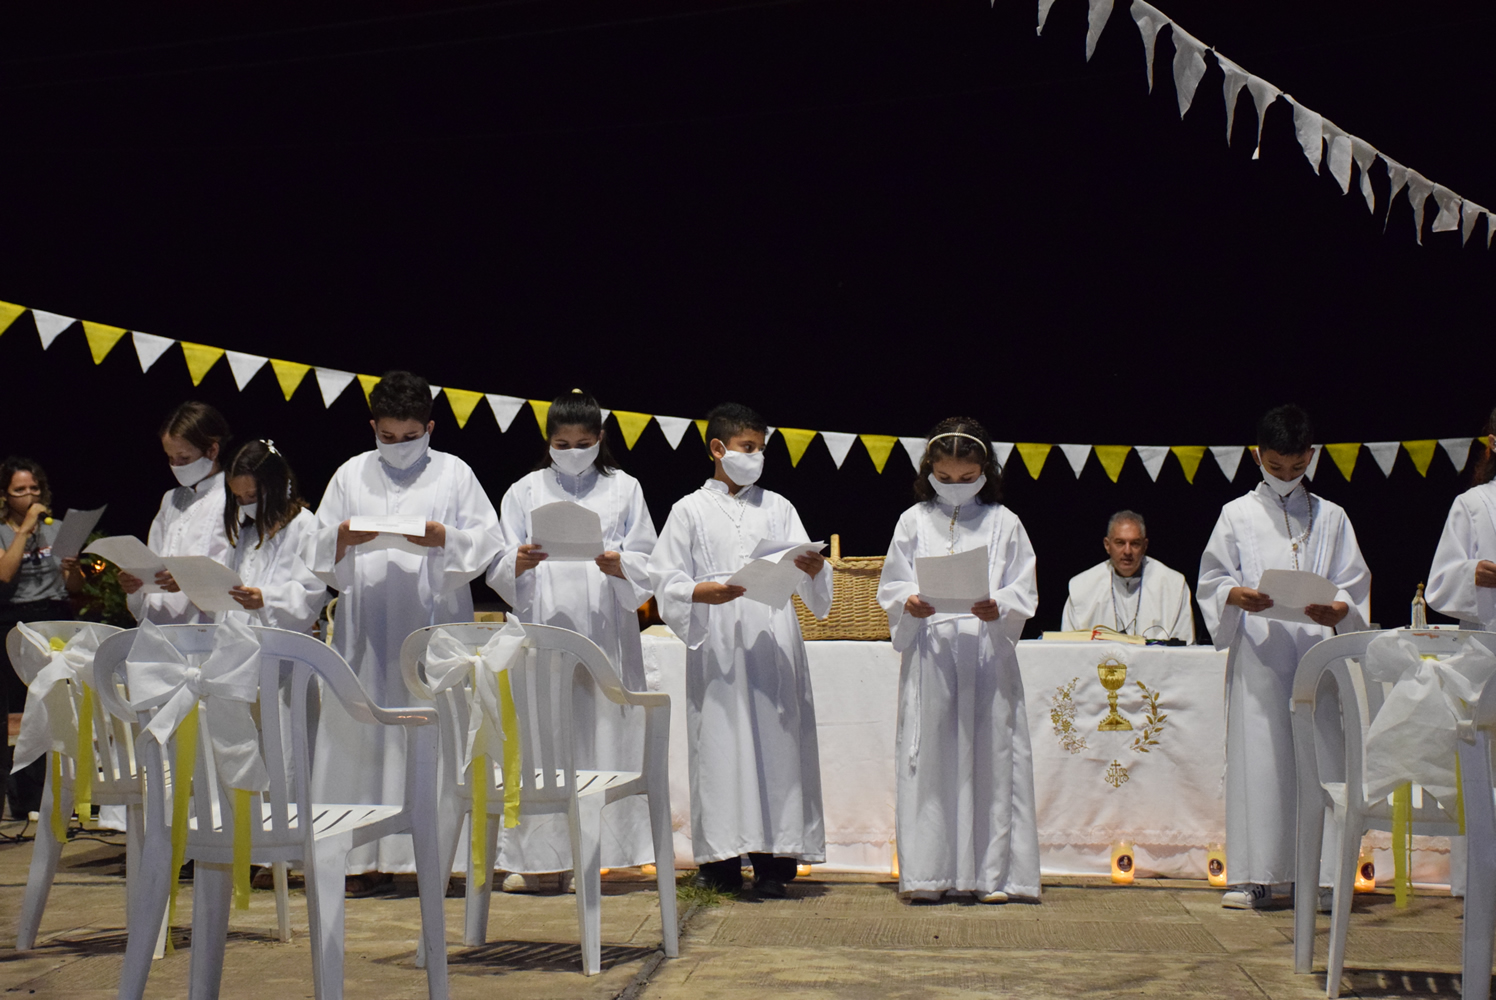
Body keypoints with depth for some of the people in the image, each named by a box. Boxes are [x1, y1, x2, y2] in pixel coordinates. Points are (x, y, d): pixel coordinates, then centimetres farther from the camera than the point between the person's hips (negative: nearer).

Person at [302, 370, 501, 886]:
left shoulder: (454, 473, 9)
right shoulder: (350, 476, 15)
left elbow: (488, 539, 3)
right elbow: (315, 552, 12)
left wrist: (444, 538, -15)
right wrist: (342, 538, -10)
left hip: (436, 626, -2)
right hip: (365, 631, 2)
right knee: (361, 737, 0)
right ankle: (367, 857, 7)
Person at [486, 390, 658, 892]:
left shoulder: (624, 489, 12)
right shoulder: (524, 492, 12)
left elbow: (646, 565, 5)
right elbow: (498, 570, 6)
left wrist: (618, 565, -17)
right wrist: (520, 562, -16)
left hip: (604, 633, 0)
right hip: (541, 630, 0)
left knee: (601, 735, -4)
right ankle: (534, 857, 3)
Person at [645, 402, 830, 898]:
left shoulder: (777, 508, 17)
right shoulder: (690, 511, 10)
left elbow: (806, 574, 9)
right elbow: (666, 580, 3)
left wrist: (814, 569, -14)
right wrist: (703, 592, -17)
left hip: (774, 646, 2)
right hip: (717, 648, -2)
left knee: (776, 744, -2)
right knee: (721, 745, -3)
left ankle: (773, 861, 2)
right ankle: (721, 861, 5)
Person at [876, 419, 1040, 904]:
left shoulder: (1004, 523, 8)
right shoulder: (914, 521, 10)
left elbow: (1025, 593, 4)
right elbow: (890, 587, 8)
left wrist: (998, 609, -17)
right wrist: (909, 604, -13)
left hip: (988, 655, 0)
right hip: (928, 654, 0)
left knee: (990, 759, 0)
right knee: (928, 760, -1)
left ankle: (992, 872, 9)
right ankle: (926, 873, 6)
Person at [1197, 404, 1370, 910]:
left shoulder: (1331, 518, 15)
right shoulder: (1237, 515, 12)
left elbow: (1355, 586, 10)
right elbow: (1210, 582, 6)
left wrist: (1337, 610, -13)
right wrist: (1236, 595, -16)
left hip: (1317, 651, 1)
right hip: (1258, 653, -1)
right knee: (1256, 758, -4)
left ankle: (1322, 874, 3)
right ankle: (1253, 876, 2)